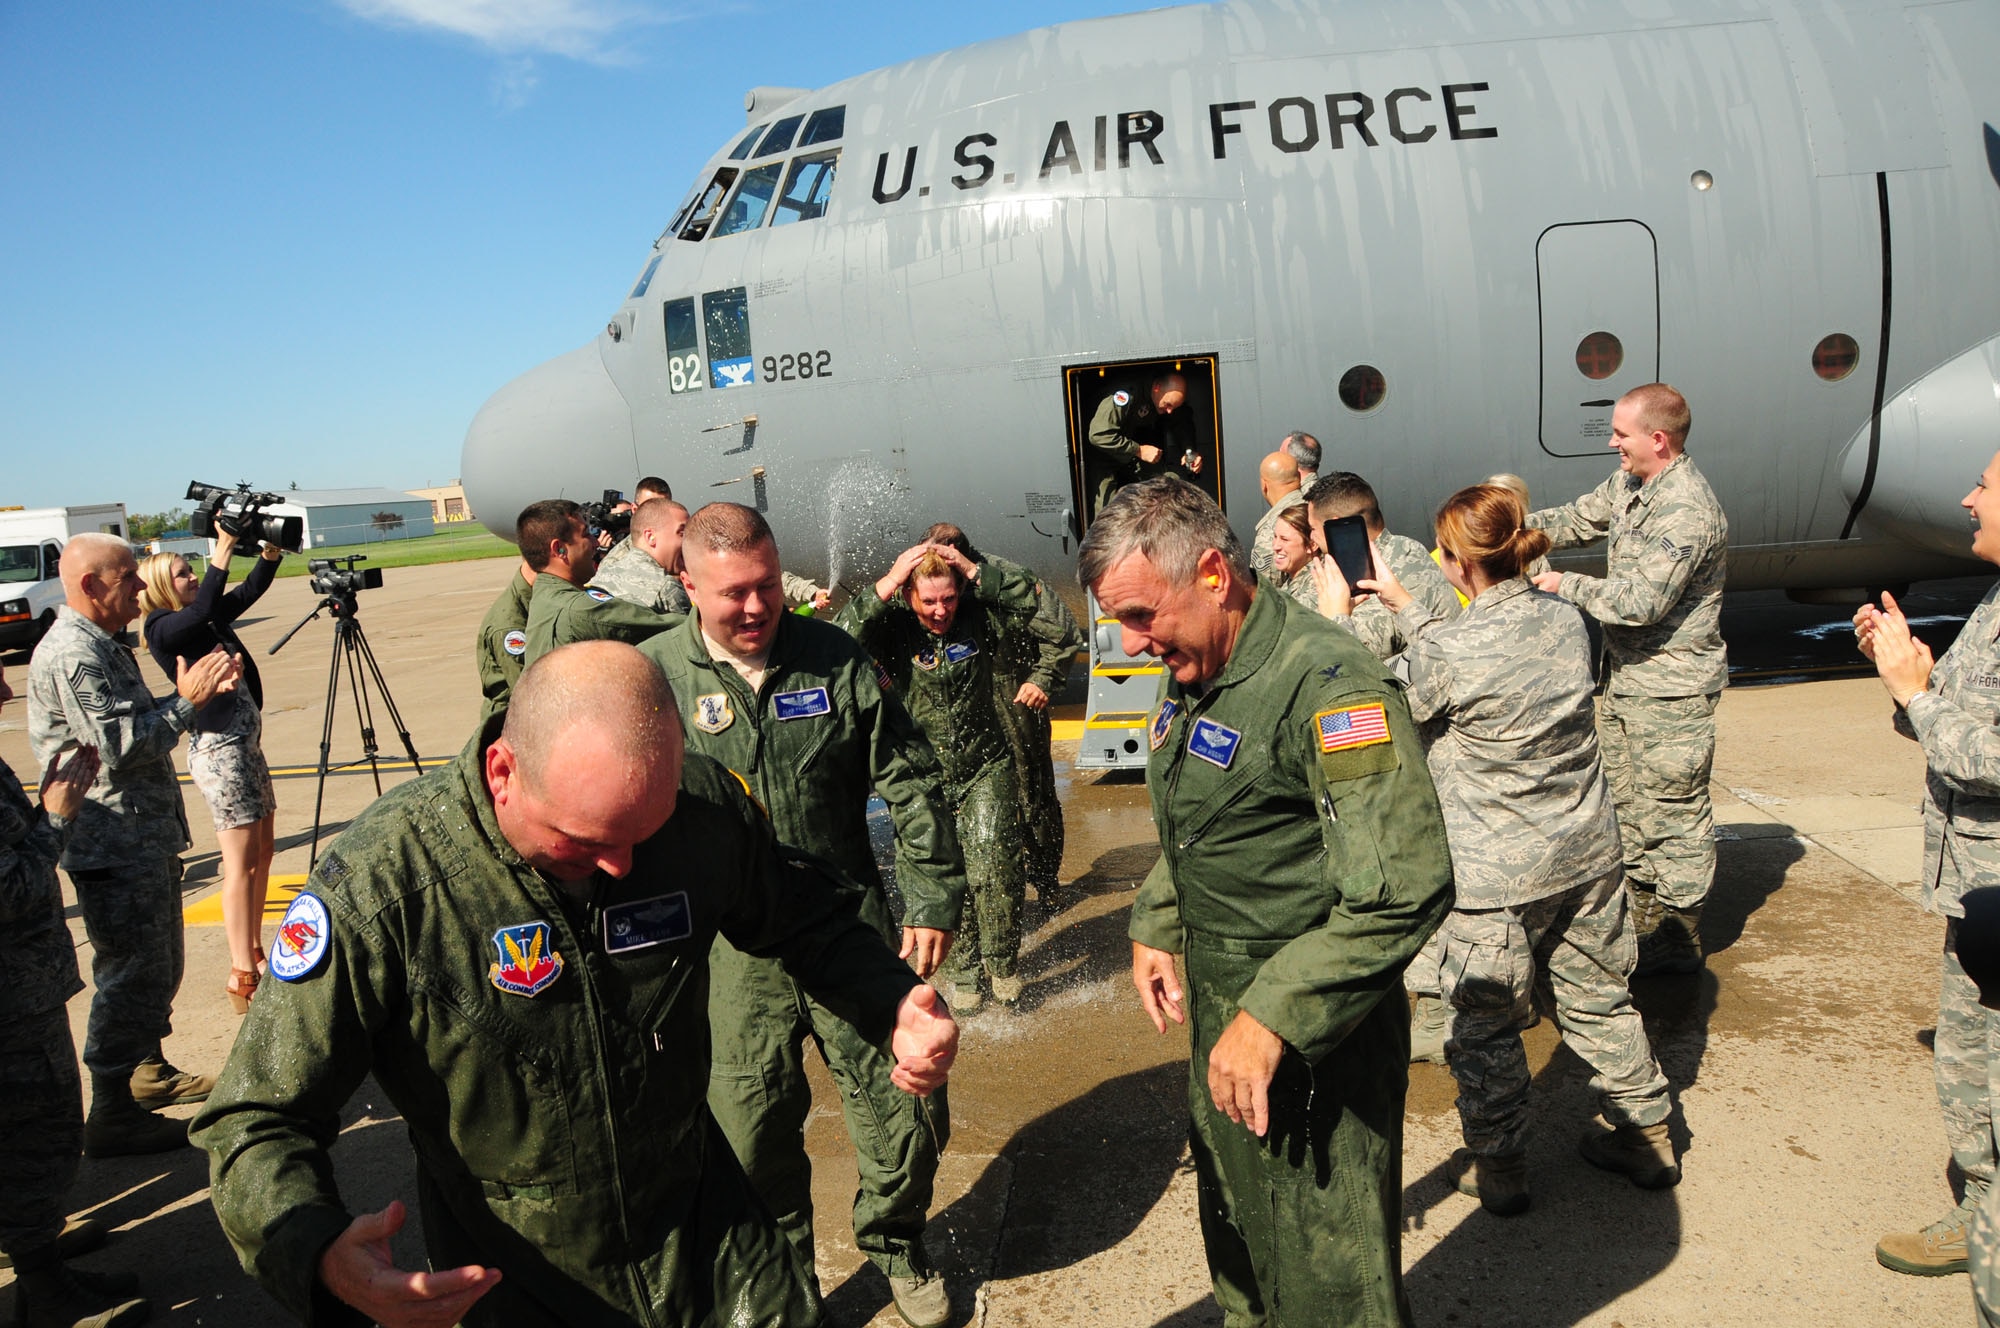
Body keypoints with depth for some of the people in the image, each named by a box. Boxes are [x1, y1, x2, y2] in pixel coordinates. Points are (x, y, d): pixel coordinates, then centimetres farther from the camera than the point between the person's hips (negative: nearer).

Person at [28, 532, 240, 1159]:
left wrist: (190, 693, 4)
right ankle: (112, 1114, 6)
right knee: (132, 976, -4)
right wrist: (187, 700, -18)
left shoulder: (101, 646, 15)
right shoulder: (72, 653, -19)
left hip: (145, 841, 11)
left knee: (156, 968, 21)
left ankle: (148, 1072, 36)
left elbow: (138, 728, 17)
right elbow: (120, 745, -25)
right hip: (116, 850, -11)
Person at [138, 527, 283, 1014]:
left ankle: (255, 955, 23)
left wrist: (271, 551, -2)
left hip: (246, 741, 9)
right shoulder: (164, 628, -11)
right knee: (240, 863, -6)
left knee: (262, 854, 13)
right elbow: (201, 610, -30)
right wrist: (222, 553, -31)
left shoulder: (207, 618, 13)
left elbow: (249, 591, 14)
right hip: (216, 749, -9)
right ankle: (242, 977, 0)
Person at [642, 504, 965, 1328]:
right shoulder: (652, 676, -4)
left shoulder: (836, 660, -2)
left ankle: (895, 1244, 36)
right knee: (753, 1134, 10)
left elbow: (911, 785, 3)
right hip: (731, 949, 0)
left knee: (905, 1108, 6)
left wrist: (933, 898, 0)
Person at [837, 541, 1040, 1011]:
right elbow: (841, 640, -26)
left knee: (994, 868, -10)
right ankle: (961, 972, 26)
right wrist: (885, 585, -30)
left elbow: (1029, 601, -18)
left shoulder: (977, 616, -6)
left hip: (986, 769, 0)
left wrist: (975, 572, -25)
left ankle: (1002, 963, 14)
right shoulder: (892, 626, -10)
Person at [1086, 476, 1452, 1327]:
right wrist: (1152, 929, 10)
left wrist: (1272, 1019, -28)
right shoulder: (1189, 675, 5)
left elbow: (1403, 893, -30)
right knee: (1234, 1237, 26)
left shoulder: (1327, 684, -25)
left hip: (1315, 1035, -8)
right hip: (1218, 1007, 9)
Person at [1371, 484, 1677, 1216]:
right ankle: (1646, 1139, 38)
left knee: (1486, 1025, 12)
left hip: (1497, 875, -6)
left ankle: (1497, 1168, 26)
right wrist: (1403, 604, 16)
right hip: (1587, 854, 7)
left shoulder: (1450, 651, -23)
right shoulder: (1566, 618, -3)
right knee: (1598, 999, 23)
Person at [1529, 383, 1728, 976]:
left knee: (1673, 811, 3)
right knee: (1626, 798, 20)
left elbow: (1642, 601, -28)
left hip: (1670, 688, -10)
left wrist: (1566, 585, -18)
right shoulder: (1628, 483, 5)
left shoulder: (1688, 512, -25)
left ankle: (1678, 940, 16)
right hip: (1625, 677, 10)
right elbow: (1577, 519, 16)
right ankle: (1641, 915, 35)